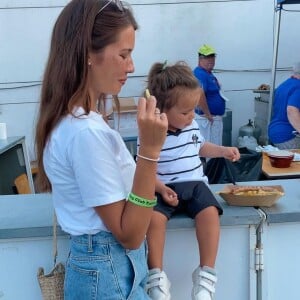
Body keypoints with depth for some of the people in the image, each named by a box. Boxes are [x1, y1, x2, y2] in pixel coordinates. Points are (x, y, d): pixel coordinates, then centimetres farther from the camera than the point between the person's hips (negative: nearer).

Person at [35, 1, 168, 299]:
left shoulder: (78, 117, 3)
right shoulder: (86, 131, -27)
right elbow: (130, 234, -22)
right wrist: (150, 150, -28)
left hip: (105, 264, 9)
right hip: (108, 275, -9)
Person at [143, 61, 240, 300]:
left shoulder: (192, 126, 6)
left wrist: (223, 151, 13)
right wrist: (161, 189, -23)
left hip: (194, 184, 4)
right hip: (164, 188, -3)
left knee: (210, 212, -25)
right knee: (155, 217, -32)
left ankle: (206, 273, -17)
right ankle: (157, 277, -20)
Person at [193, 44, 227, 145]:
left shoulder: (208, 74, 13)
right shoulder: (200, 74, -19)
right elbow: (200, 95, -31)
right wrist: (208, 115, -23)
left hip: (215, 118, 11)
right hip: (208, 119, -11)